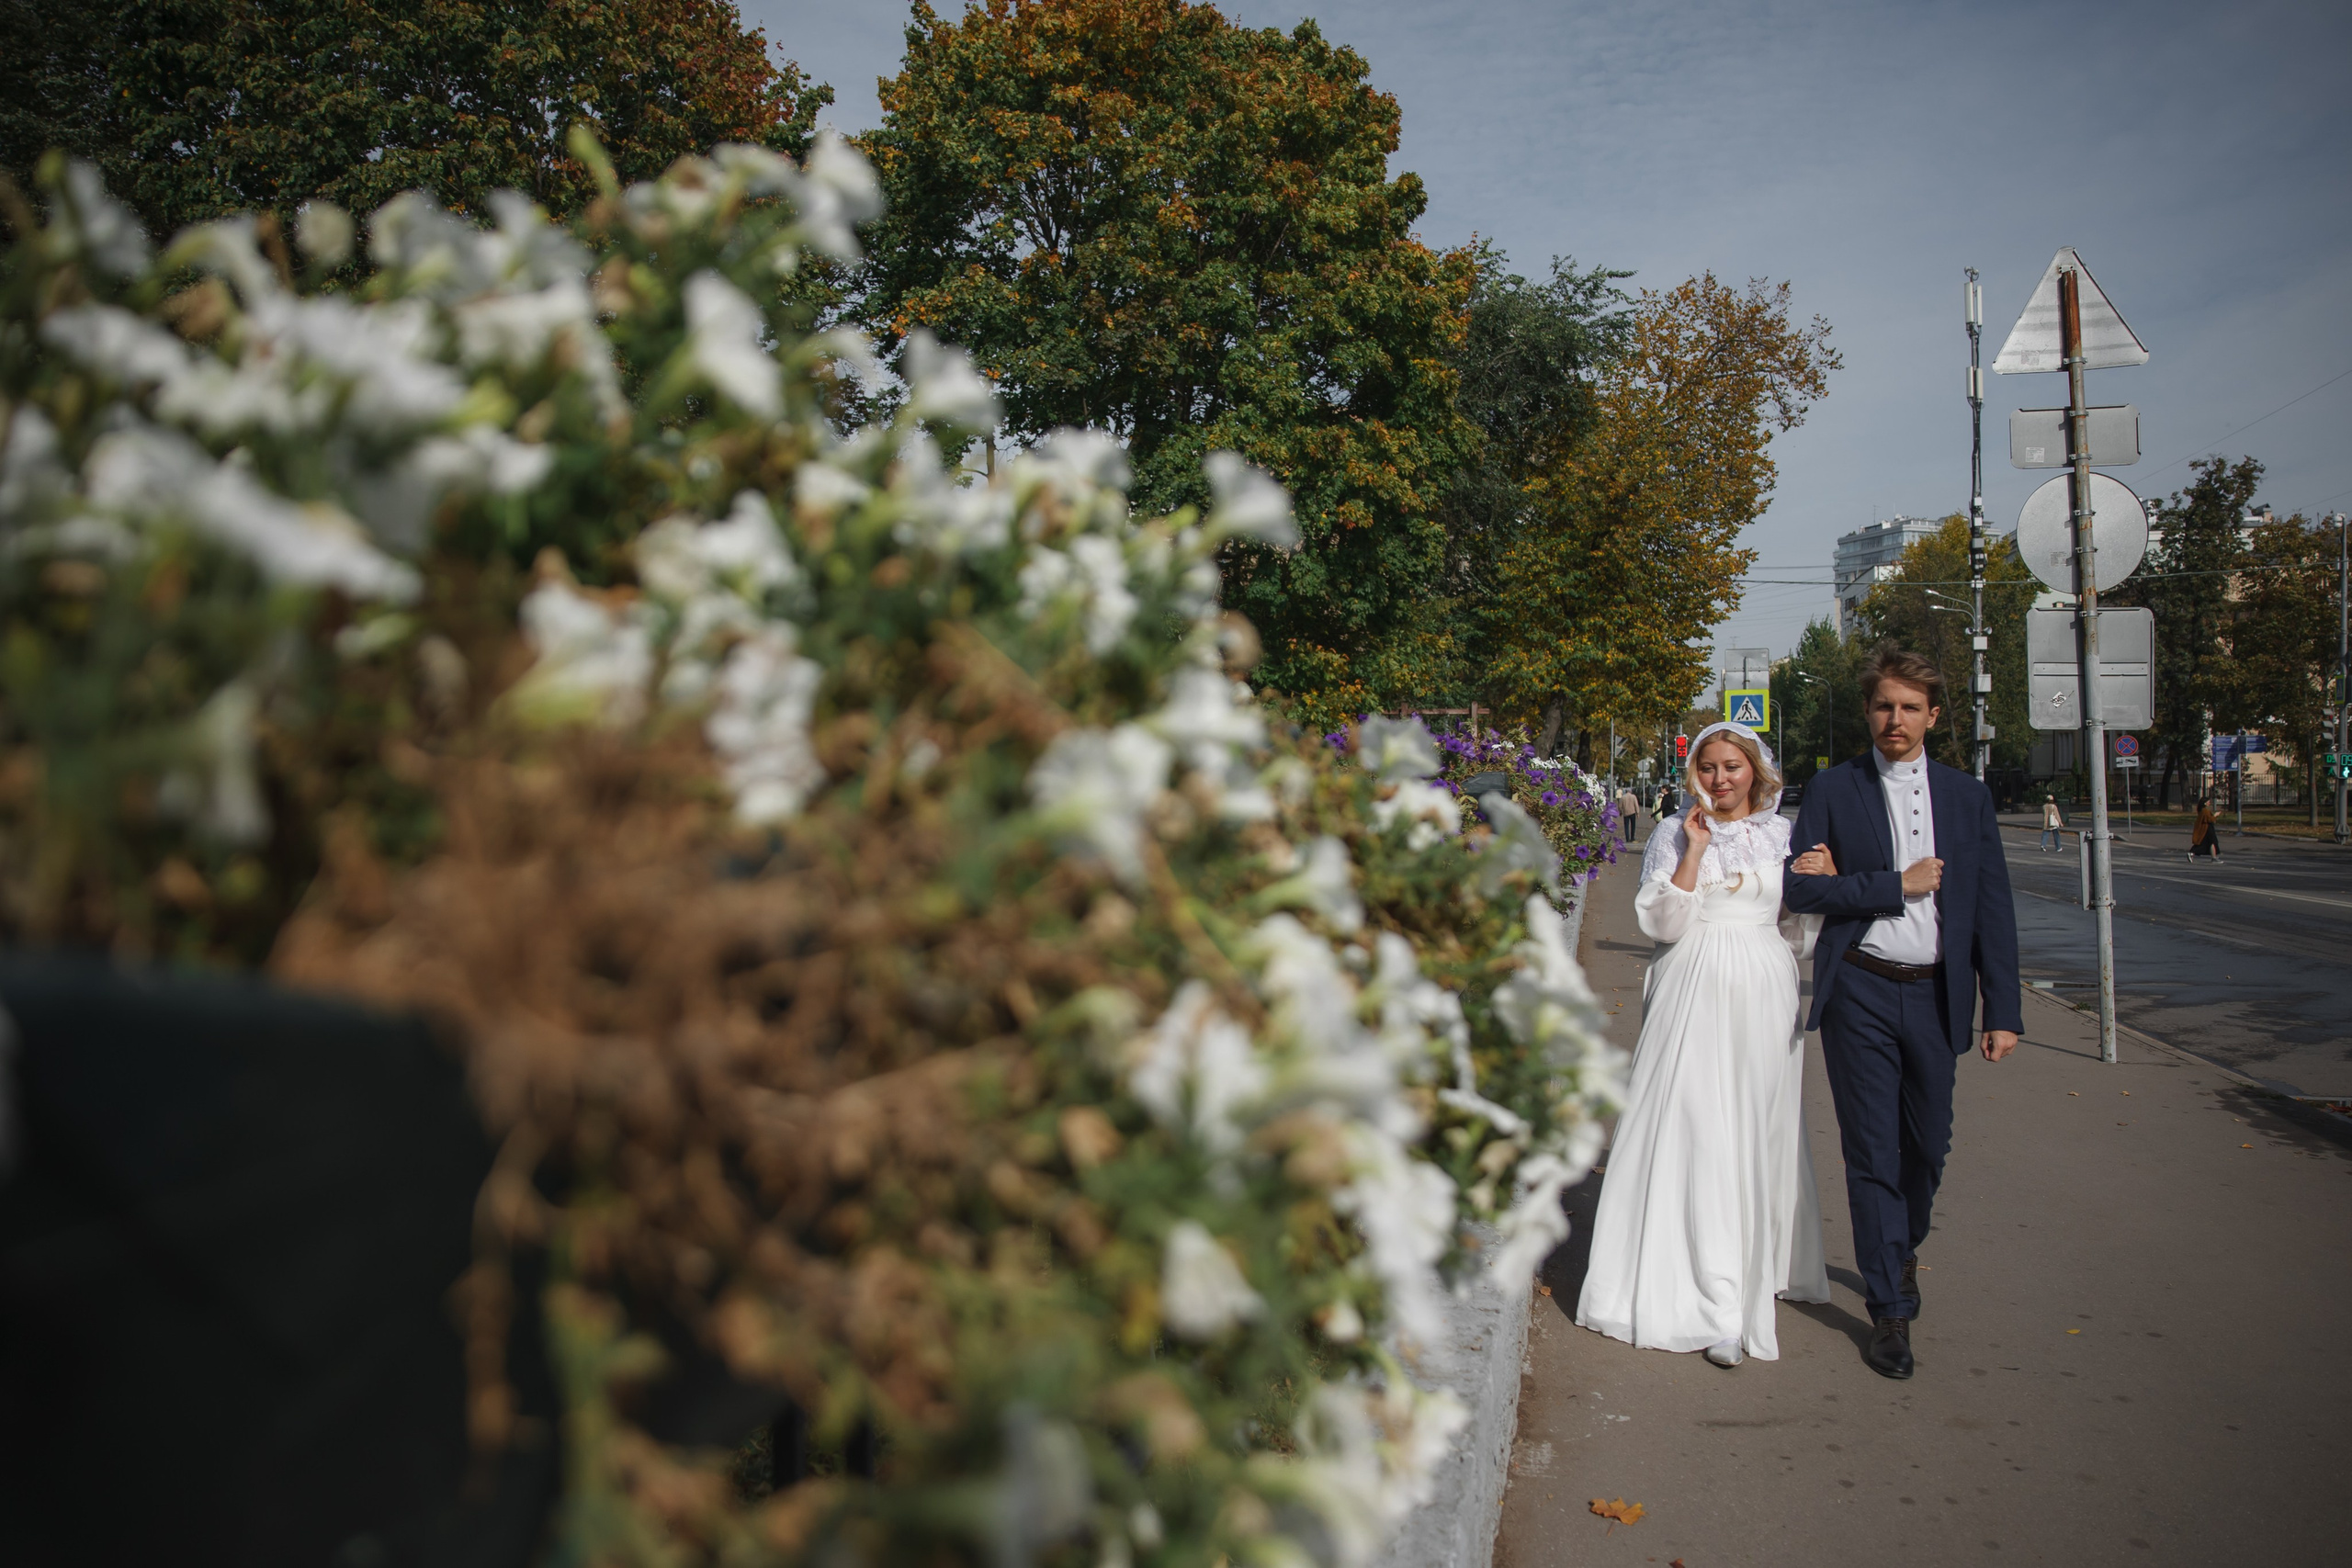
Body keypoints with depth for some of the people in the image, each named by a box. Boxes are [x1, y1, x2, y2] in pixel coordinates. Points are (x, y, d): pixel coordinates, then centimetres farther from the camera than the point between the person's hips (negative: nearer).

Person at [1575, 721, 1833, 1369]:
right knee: (1697, 1134, -7)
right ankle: (1718, 1307, -5)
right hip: (1696, 994, -2)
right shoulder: (1674, 835, 4)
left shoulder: (1785, 833, 10)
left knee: (1760, 1134, 7)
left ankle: (1761, 1267, 25)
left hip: (1764, 996, 2)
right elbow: (1663, 922, -6)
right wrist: (1693, 850, -11)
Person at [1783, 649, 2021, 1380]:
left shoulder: (1967, 796, 8)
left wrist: (2002, 1012, 1)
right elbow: (1800, 885, -8)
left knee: (1929, 1147, 13)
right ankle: (1890, 1307, 11)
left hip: (1935, 995, 3)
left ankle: (1901, 1251, 42)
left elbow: (1993, 907, 6)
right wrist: (1897, 885, -12)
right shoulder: (1832, 790, 0)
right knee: (1872, 1152, 0)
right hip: (1859, 994, -3)